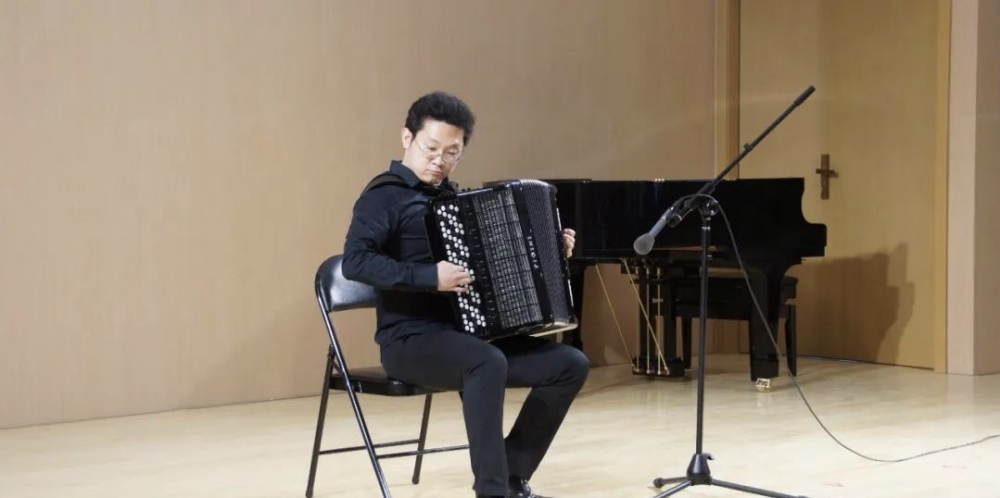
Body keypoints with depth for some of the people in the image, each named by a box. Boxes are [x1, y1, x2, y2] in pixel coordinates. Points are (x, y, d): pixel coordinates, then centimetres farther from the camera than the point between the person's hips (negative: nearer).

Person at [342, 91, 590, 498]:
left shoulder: (451, 197, 17)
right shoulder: (385, 195, -7)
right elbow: (355, 261, -22)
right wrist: (429, 277, -29)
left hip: (468, 333, 8)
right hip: (411, 339, -8)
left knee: (570, 364, -3)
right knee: (488, 364, -37)